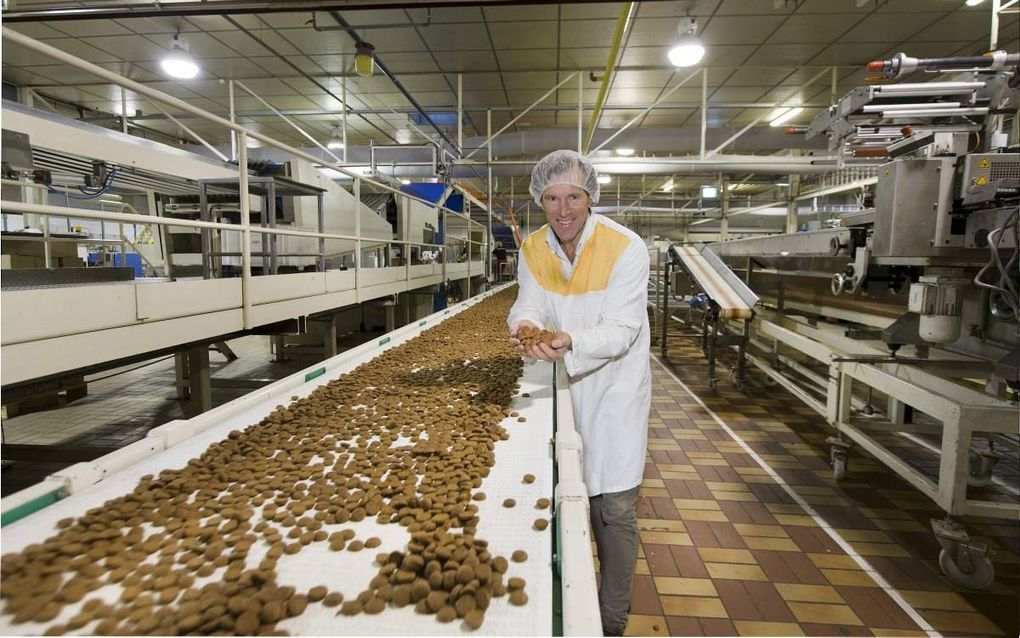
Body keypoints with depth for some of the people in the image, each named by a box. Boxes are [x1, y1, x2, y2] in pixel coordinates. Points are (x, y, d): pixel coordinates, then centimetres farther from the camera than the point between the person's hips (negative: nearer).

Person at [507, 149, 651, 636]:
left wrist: (571, 342, -41)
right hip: (559, 384, 4)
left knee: (614, 508, 0)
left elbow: (622, 329, -22)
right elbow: (528, 305, -6)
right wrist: (525, 324, -31)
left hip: (614, 386, -4)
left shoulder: (626, 248, -17)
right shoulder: (533, 249, -2)